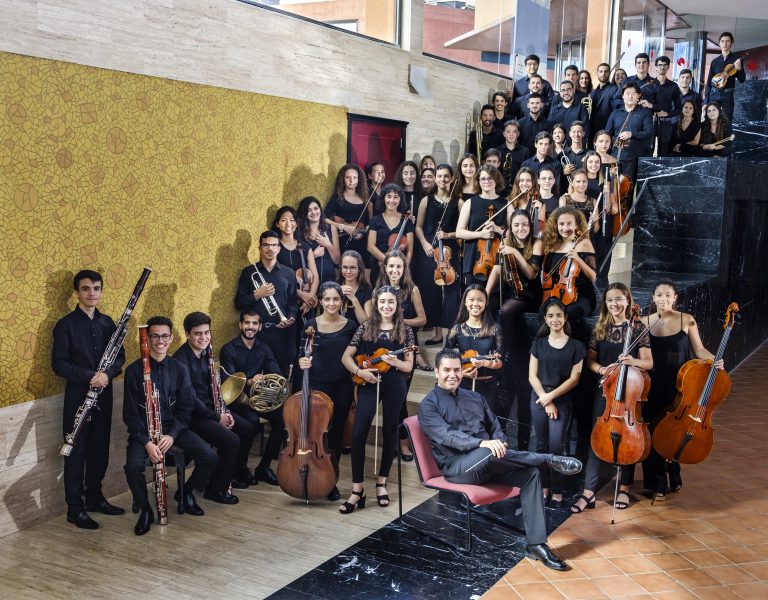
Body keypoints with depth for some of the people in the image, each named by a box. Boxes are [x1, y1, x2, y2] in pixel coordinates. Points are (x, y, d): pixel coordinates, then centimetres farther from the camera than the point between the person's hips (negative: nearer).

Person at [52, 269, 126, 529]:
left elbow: (119, 356, 8)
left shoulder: (107, 322, 8)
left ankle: (94, 497, 26)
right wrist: (88, 376, -21)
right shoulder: (66, 325, -5)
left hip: (103, 394, 5)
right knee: (76, 453, 1)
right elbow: (58, 363, -10)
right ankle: (75, 508, 9)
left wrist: (107, 373, -13)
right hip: (77, 395, -4)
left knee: (100, 449, 12)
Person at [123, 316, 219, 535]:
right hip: (143, 431, -2)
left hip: (174, 427, 3)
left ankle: (186, 492, 13)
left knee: (210, 457, -17)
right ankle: (145, 509, -2)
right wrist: (146, 442, -20)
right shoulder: (134, 370, -5)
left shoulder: (179, 369, 3)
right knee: (133, 466, -31)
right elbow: (131, 413, -7)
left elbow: (185, 409, 2)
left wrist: (172, 435, -14)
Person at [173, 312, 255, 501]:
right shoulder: (181, 359, -21)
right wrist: (217, 417, -18)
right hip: (190, 415, -9)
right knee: (231, 440, -22)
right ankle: (216, 489, -4)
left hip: (209, 407, 9)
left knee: (247, 430, 8)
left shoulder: (206, 353, 6)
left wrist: (224, 412, 0)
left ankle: (233, 474, 26)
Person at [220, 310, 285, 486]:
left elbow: (276, 374, 1)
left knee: (282, 416, -22)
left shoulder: (264, 349, 11)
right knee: (252, 420, -34)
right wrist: (248, 381, -34)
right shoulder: (229, 349, -5)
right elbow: (227, 381, -15)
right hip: (236, 398, -5)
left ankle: (264, 466, -9)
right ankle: (240, 468, -11)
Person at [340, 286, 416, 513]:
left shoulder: (405, 331, 3)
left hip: (394, 386, 1)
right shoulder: (366, 328, 4)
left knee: (390, 432, 8)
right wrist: (359, 371, -13)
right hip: (368, 384, 0)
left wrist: (395, 362, -18)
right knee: (358, 433, -12)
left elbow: (409, 366, 3)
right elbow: (346, 357, 5)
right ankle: (357, 489, -5)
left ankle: (381, 482, 26)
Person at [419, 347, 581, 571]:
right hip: (458, 466, -6)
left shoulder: (475, 397, 19)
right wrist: (482, 443, -32)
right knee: (490, 454, -38)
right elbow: (447, 436, -17)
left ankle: (536, 544, -19)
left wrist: (498, 443, -9)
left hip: (487, 461, 6)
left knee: (530, 473, -20)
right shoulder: (429, 405, -1)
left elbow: (495, 428, 17)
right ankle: (550, 460, -19)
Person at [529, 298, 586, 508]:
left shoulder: (576, 346, 0)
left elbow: (574, 378, -3)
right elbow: (532, 376, 3)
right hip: (539, 399, 3)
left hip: (563, 401, -2)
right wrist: (546, 402, -6)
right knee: (541, 445, 6)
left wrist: (551, 396, -11)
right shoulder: (539, 344, 6)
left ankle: (557, 491, 1)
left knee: (556, 446, -7)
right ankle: (544, 487, 14)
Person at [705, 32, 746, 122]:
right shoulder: (715, 61, 10)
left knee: (727, 121, -3)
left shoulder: (736, 60, 4)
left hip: (727, 95, -2)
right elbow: (709, 81, 9)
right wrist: (706, 100, 2)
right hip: (714, 94, 2)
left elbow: (742, 80, 2)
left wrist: (739, 69, -18)